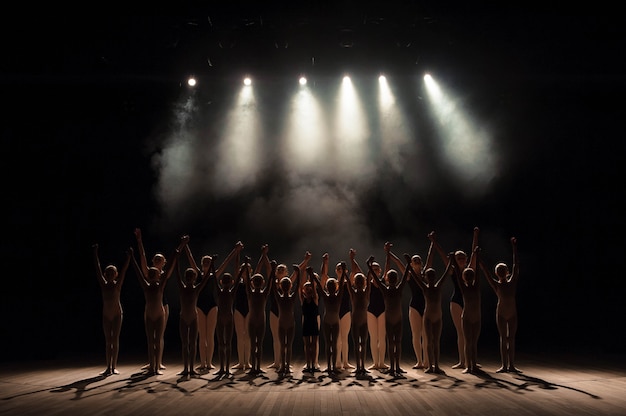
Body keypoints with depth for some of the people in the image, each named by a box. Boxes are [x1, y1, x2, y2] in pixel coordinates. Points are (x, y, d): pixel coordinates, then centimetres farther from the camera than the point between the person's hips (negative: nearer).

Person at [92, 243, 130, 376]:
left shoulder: (118, 284, -5)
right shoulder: (103, 284, 1)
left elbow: (124, 270, -12)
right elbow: (97, 269, 0)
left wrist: (128, 257, -20)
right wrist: (95, 253, -2)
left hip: (117, 314, -3)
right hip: (106, 315, 3)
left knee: (115, 339, -2)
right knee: (108, 341, 4)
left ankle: (114, 366, 3)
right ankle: (108, 367, 6)